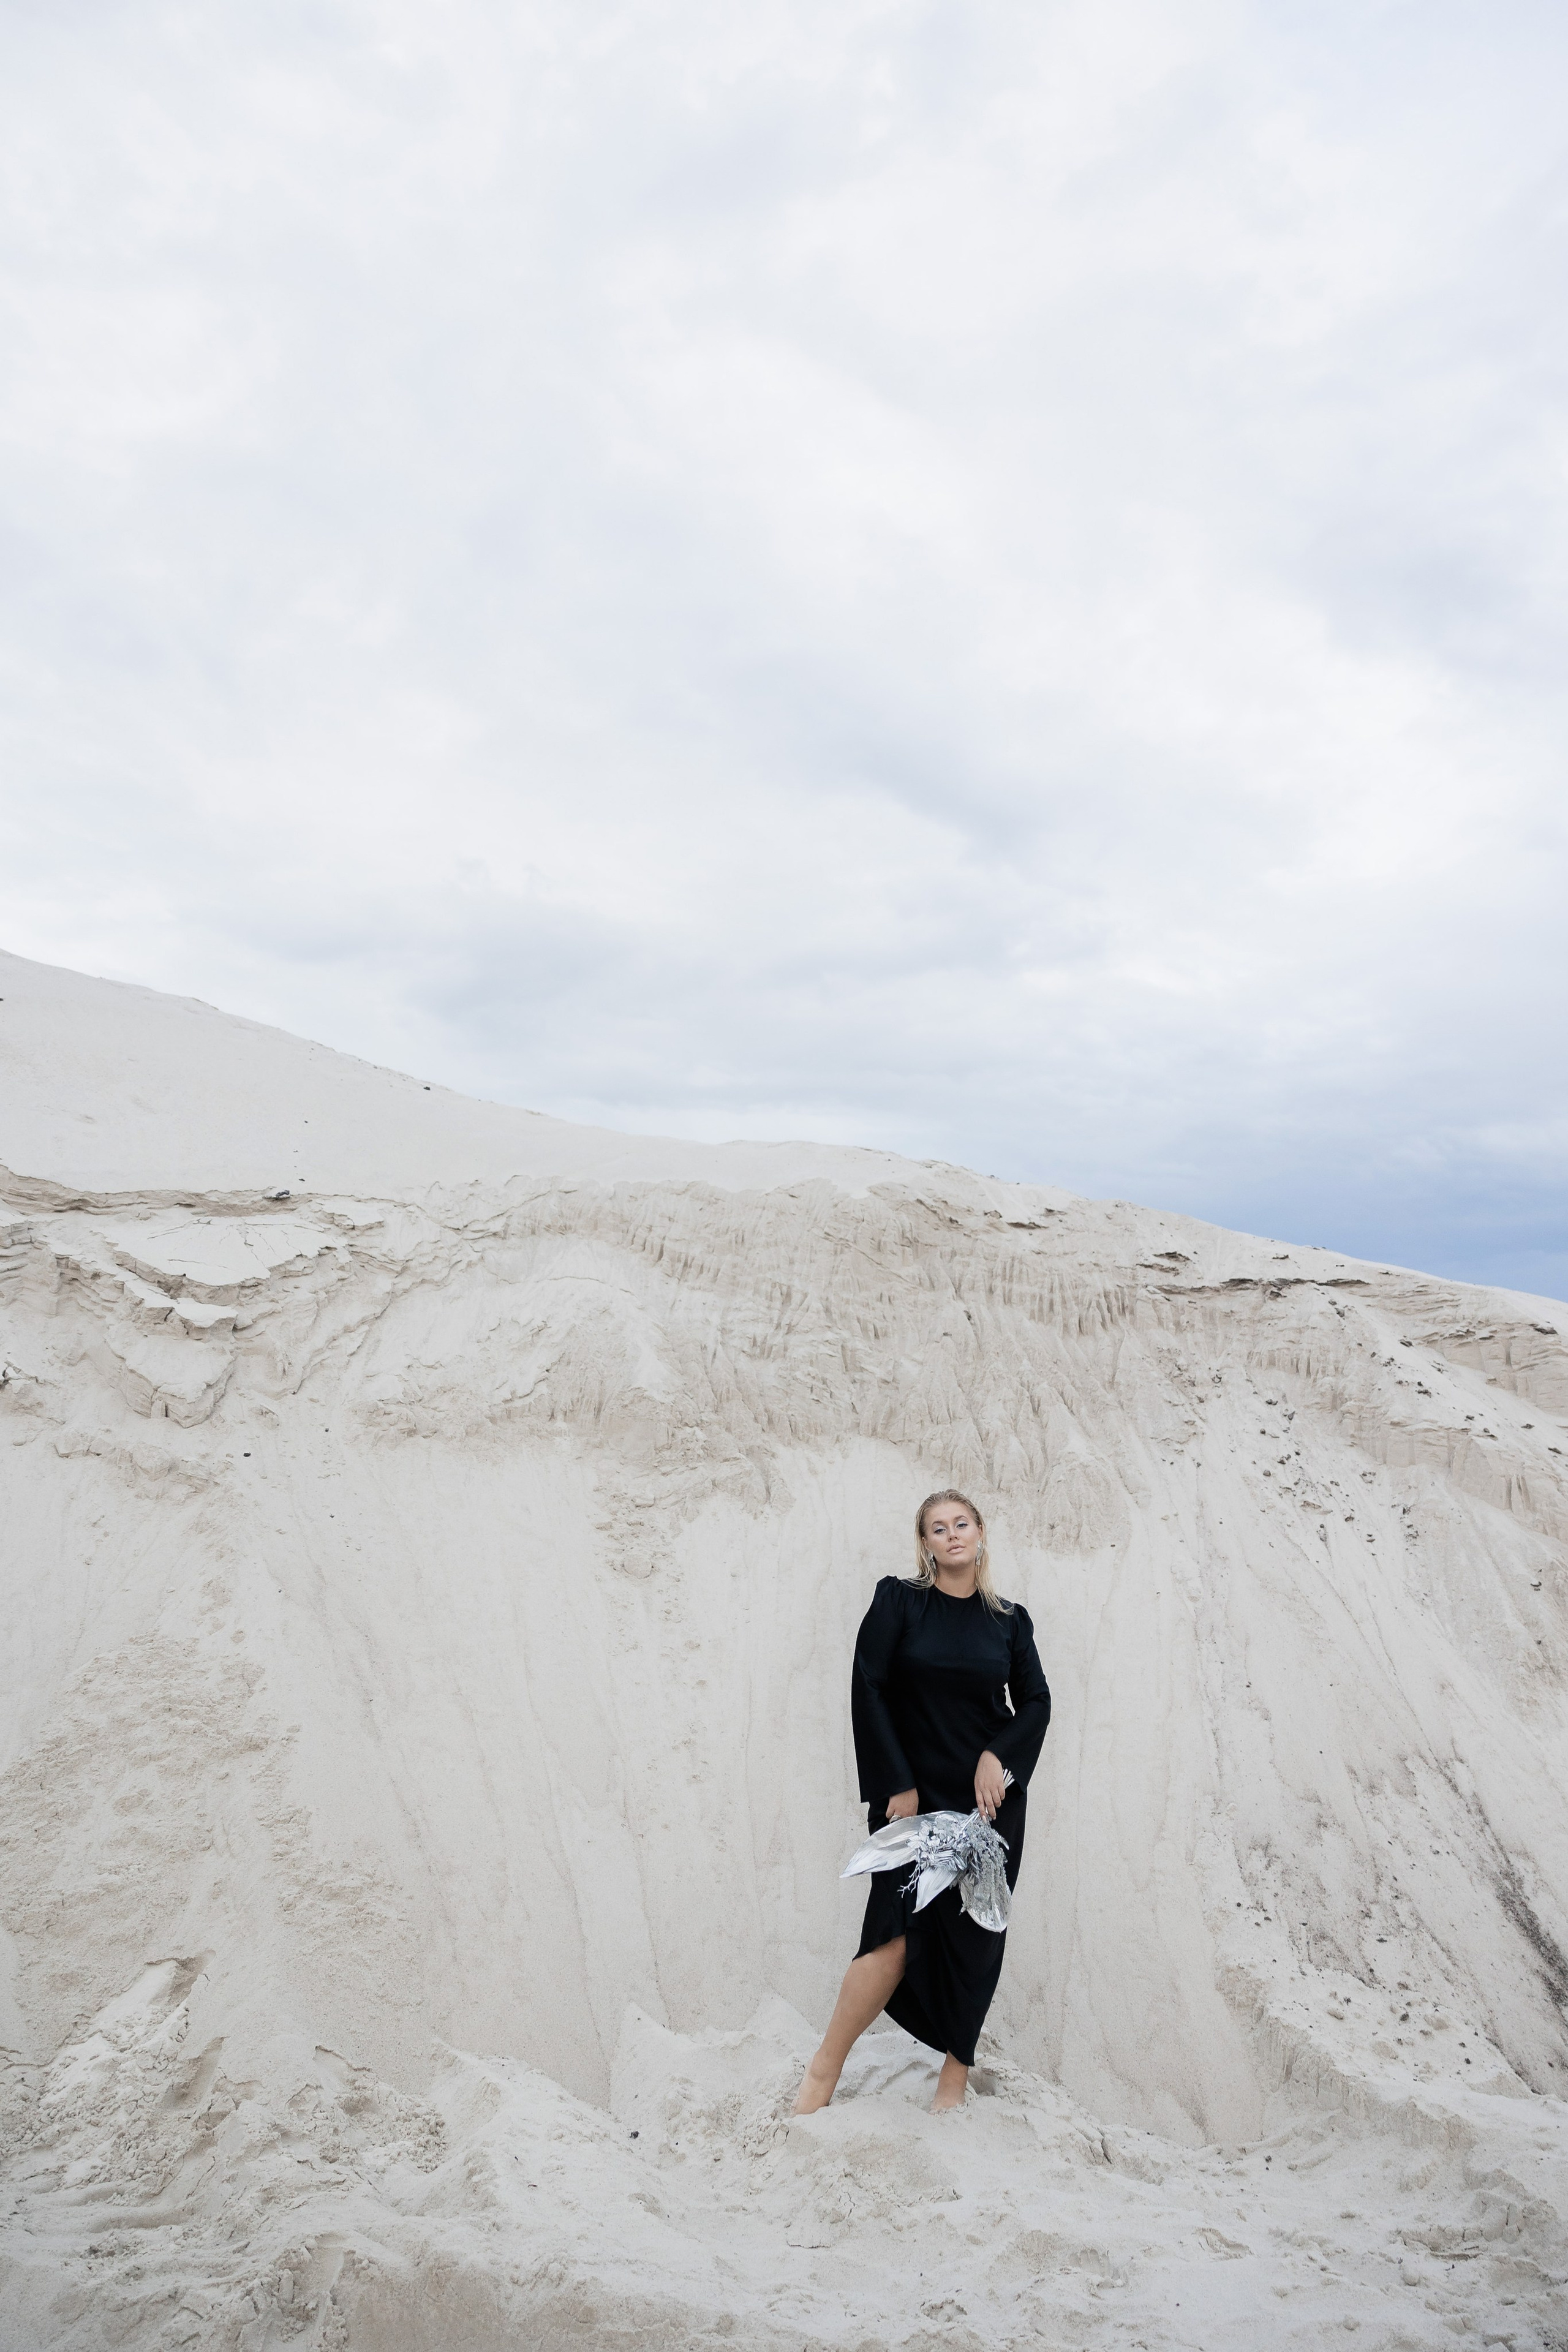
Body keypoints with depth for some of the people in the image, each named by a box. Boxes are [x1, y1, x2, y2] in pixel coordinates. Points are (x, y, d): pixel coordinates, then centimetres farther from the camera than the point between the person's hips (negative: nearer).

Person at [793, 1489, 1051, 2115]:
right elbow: (869, 1690, -7)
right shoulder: (897, 1600, -4)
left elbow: (1036, 1700, 5)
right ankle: (825, 2069, 9)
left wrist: (998, 1756, -11)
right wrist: (898, 1785, -11)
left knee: (973, 1933, 5)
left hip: (988, 1798, 3)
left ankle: (957, 2067, 24)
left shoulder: (1009, 1620, 5)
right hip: (915, 1794, -3)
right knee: (898, 1934, -9)